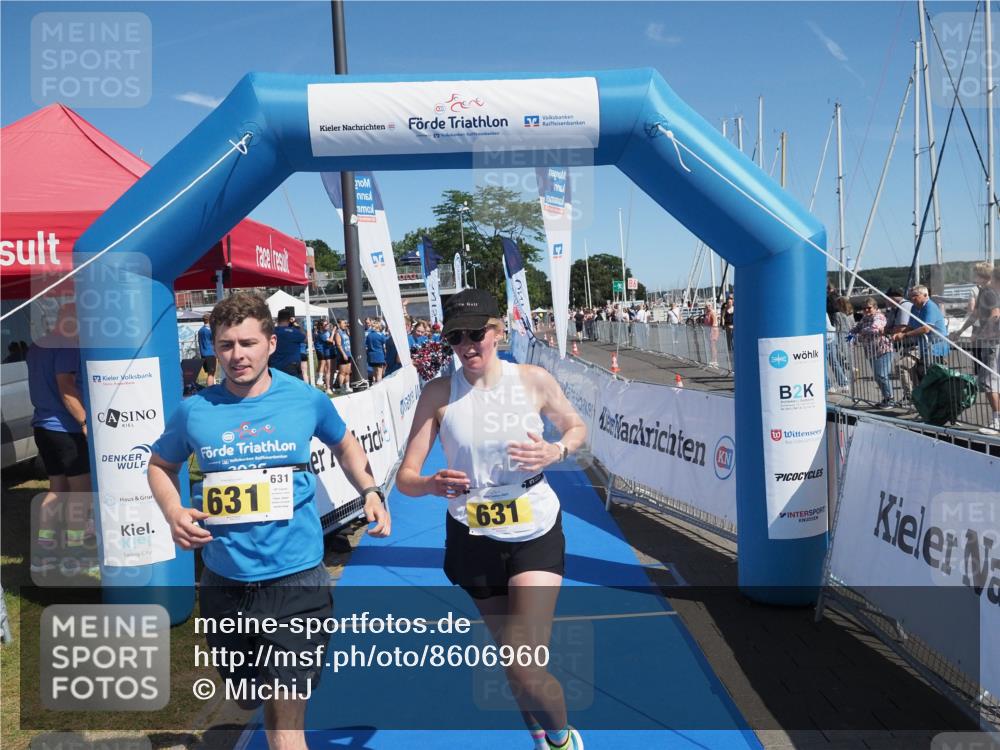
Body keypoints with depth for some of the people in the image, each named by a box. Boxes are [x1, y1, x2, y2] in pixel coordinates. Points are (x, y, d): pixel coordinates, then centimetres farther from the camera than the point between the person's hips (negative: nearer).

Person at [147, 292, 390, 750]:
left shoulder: (306, 399, -5)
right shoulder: (194, 411, -4)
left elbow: (345, 445, 15)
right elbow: (161, 466, 14)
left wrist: (370, 492, -1)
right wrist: (174, 514, -6)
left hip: (296, 578, -2)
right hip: (224, 582, 3)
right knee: (250, 701, 23)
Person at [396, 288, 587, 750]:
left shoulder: (533, 380, -9)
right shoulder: (438, 393, -9)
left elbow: (576, 427, 8)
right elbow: (405, 477, -9)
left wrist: (557, 451, -14)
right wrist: (433, 485, -32)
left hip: (536, 534, -2)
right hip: (473, 539, 2)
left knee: (525, 672, -11)